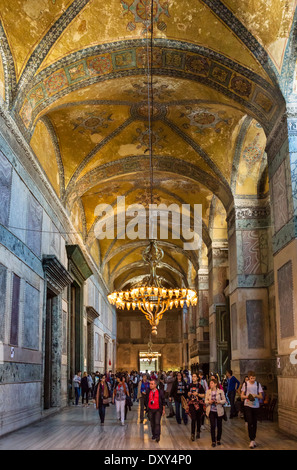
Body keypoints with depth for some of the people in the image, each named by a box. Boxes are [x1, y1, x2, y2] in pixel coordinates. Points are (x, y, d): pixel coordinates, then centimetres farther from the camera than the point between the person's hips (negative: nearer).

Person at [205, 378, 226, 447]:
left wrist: (219, 402, -19)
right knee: (212, 426, -5)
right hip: (211, 411, 1)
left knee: (219, 426, 8)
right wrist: (209, 402, -15)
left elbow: (224, 400, 0)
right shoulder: (208, 391, 3)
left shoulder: (220, 391, -3)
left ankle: (218, 440, 26)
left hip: (219, 411, -1)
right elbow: (205, 401, 7)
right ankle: (213, 441, 5)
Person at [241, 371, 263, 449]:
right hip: (248, 406, -2)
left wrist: (256, 395, -17)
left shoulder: (258, 384, 4)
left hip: (256, 406, 2)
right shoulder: (245, 384, 0)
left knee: (254, 423, 8)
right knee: (250, 423, -10)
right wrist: (247, 396, -17)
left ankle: (253, 439, 20)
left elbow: (261, 396, 4)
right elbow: (242, 396, 3)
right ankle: (252, 440, -7)